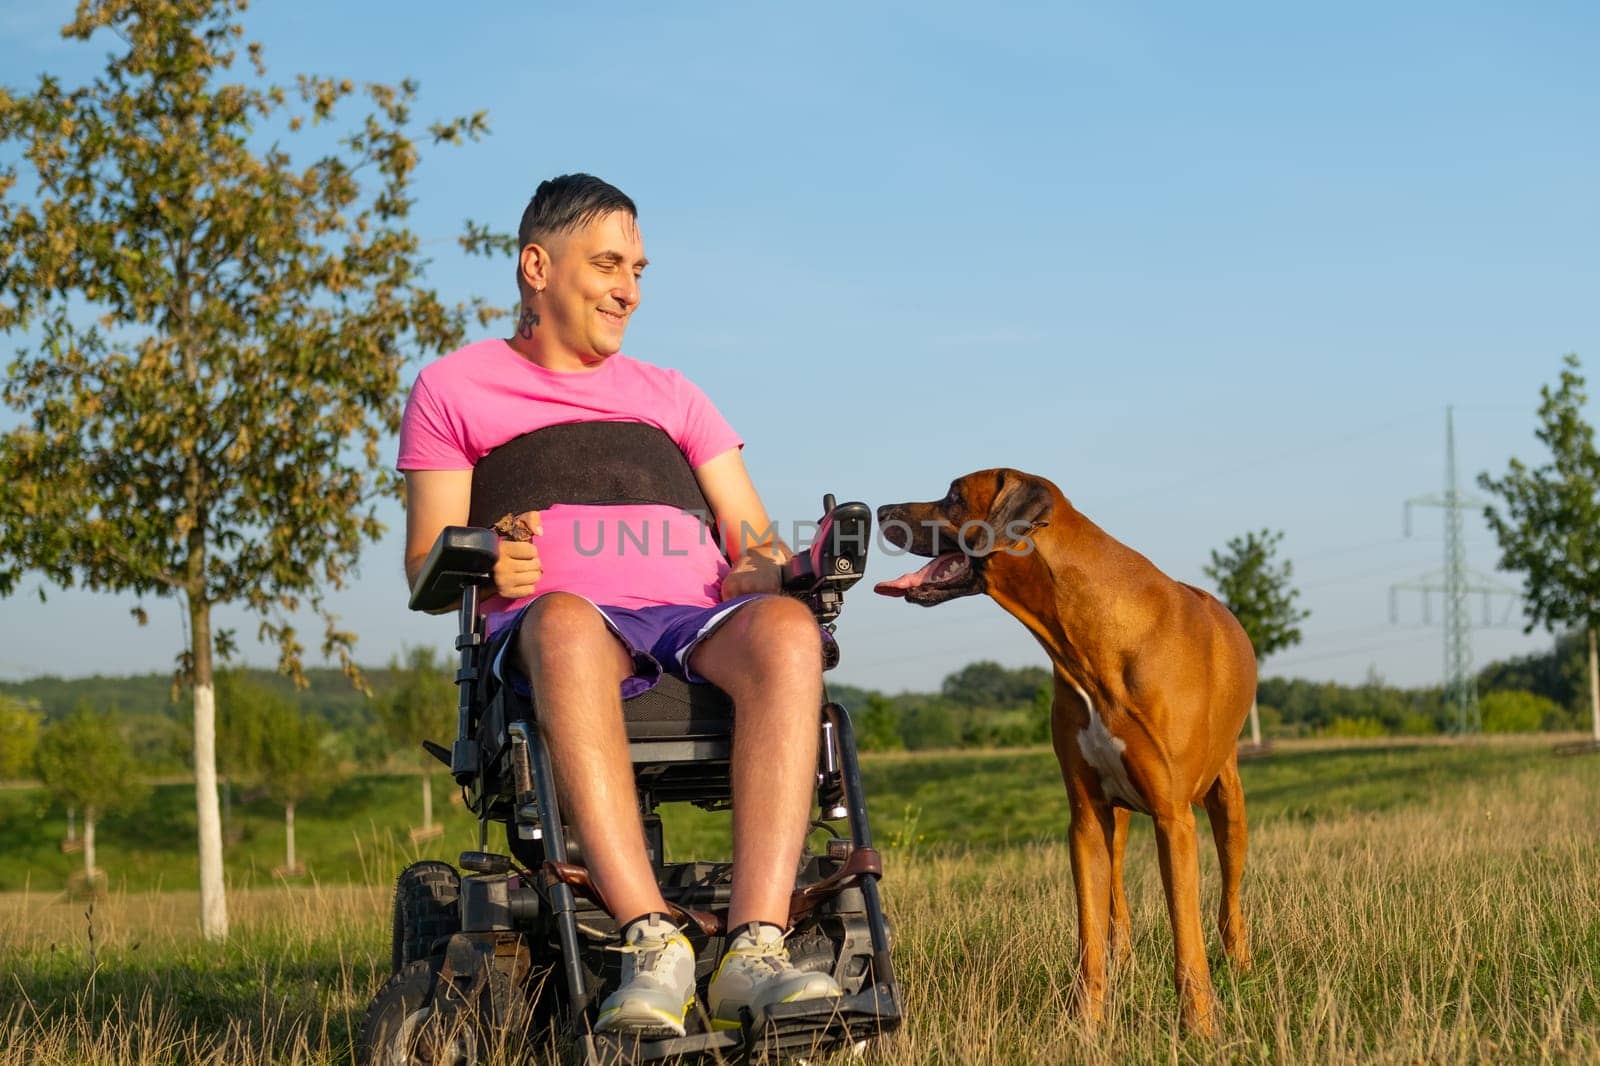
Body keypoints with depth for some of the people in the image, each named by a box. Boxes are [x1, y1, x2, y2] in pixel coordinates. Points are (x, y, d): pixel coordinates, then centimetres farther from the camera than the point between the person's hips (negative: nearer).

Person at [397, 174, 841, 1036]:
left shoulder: (670, 396, 30)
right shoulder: (454, 390, 19)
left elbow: (755, 544, 20)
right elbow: (424, 564, 10)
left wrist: (767, 575, -6)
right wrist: (481, 569, -15)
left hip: (697, 625, 3)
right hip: (546, 632, -3)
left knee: (785, 629, -34)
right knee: (565, 621, -42)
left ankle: (754, 950, -44)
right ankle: (652, 945, -48)